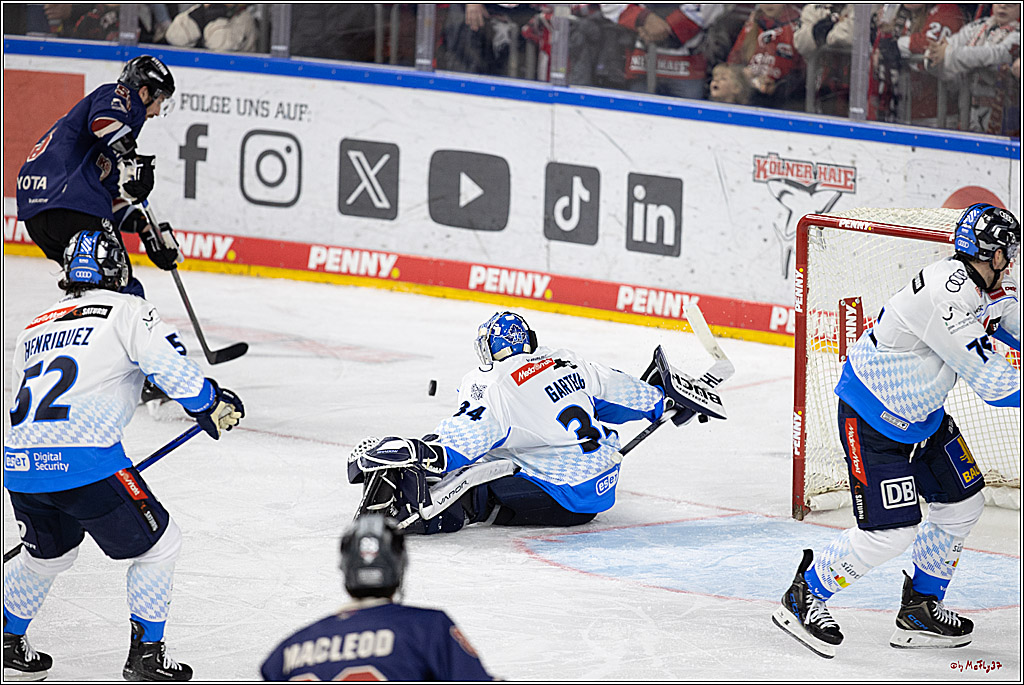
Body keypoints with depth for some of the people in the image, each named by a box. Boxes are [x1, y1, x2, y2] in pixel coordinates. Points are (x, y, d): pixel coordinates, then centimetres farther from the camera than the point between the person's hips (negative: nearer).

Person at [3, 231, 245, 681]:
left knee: (48, 553, 32)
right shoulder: (128, 311, 7)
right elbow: (171, 369, -8)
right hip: (84, 459, -6)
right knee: (158, 543, 12)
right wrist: (213, 405, 9)